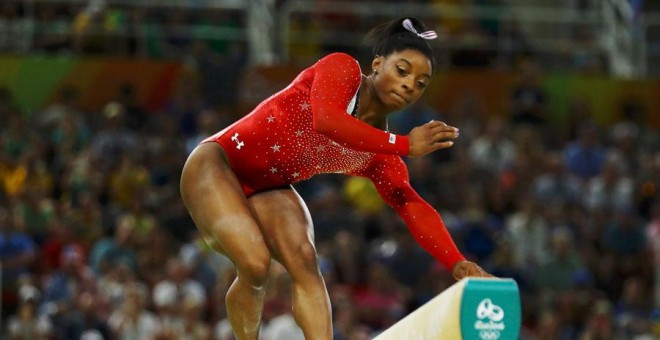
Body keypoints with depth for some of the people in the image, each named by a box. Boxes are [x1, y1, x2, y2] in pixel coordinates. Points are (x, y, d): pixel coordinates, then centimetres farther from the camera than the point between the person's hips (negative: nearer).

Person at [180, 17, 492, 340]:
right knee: (255, 265, -25)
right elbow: (325, 120, -36)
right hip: (215, 165, -5)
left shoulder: (380, 155, -3)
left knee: (304, 260, -22)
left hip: (267, 191, 5)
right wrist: (404, 145, -36)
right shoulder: (342, 69, -15)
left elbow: (411, 206, -16)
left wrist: (456, 263, -32)